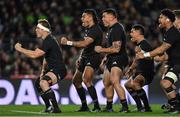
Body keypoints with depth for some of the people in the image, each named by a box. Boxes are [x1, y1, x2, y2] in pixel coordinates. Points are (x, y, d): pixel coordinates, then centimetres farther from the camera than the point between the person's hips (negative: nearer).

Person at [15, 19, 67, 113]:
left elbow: (34, 54, -27)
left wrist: (20, 49, -16)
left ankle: (56, 108, -33)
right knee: (38, 84, 25)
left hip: (58, 70, -11)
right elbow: (46, 57, 26)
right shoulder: (47, 40, 14)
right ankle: (49, 107, 32)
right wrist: (43, 71, 12)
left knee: (43, 82, -34)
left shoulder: (49, 41, -21)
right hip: (52, 69, 11)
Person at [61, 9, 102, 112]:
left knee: (86, 79, -29)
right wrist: (81, 57, 18)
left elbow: (84, 43, -28)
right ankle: (84, 106, 26)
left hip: (93, 58, -11)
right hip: (85, 58, 11)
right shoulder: (88, 29, 15)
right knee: (76, 81, 15)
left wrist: (68, 42, -21)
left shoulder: (96, 30, -17)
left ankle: (97, 106, -26)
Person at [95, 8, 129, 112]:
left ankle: (125, 107, -27)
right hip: (112, 59, 11)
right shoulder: (111, 29, 17)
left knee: (115, 82, -26)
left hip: (118, 58, -11)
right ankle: (109, 107, 29)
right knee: (106, 83, 17)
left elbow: (116, 49, -24)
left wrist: (101, 50, -12)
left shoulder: (117, 29, -17)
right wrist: (105, 59, 23)